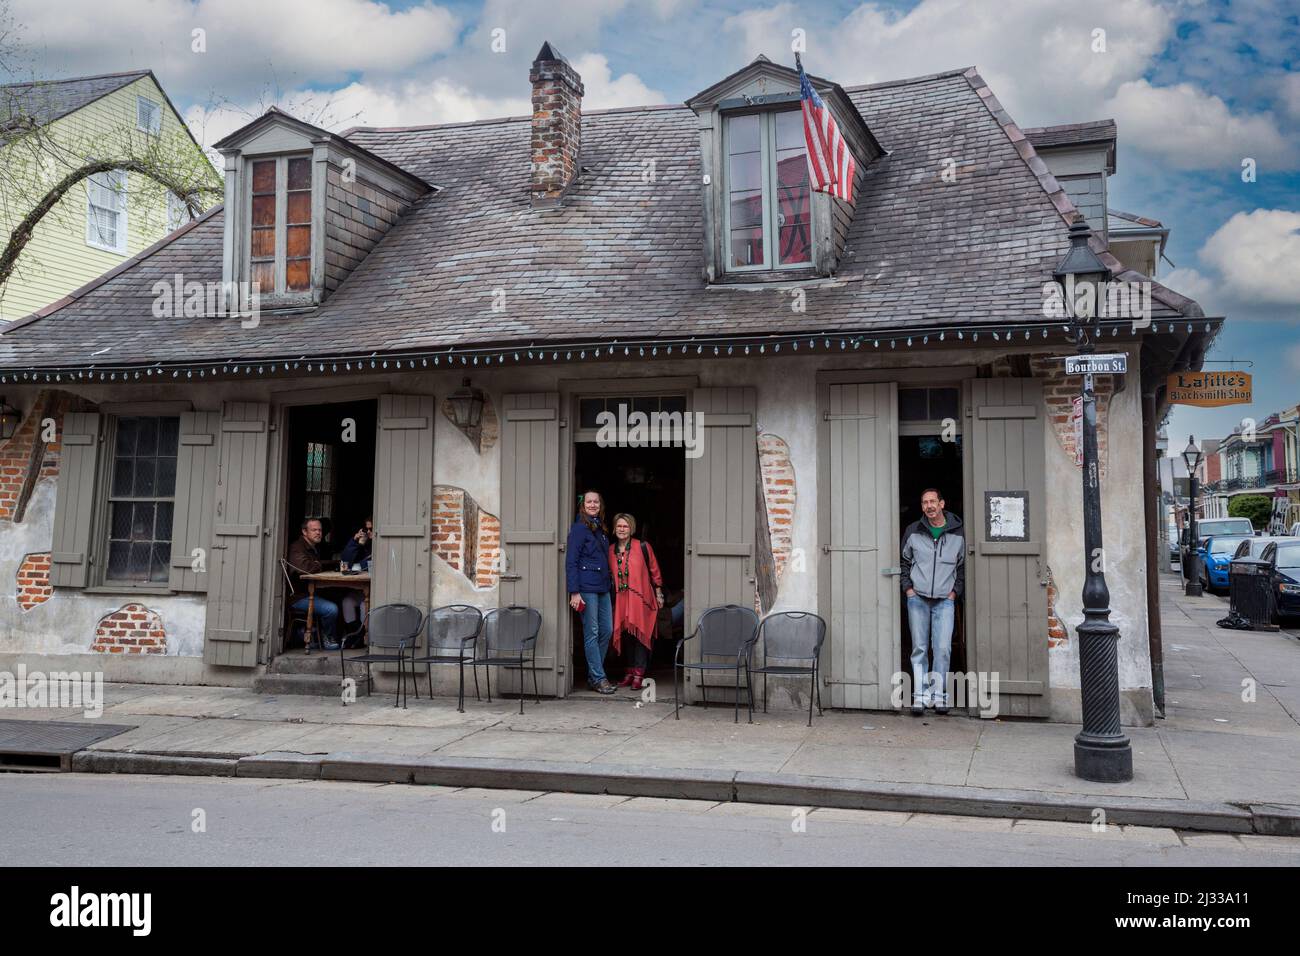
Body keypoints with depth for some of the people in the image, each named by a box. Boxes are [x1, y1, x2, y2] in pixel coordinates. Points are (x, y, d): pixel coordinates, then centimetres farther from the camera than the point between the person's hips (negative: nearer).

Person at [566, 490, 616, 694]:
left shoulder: (600, 529, 17)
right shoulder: (579, 528, -6)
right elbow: (571, 561, -11)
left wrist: (609, 582, 10)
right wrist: (574, 592, -16)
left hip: (602, 587, 8)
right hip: (586, 587, -8)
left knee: (607, 630, 8)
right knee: (592, 633, -3)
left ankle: (593, 675, 18)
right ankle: (598, 678, 2)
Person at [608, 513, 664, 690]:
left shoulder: (643, 547, -2)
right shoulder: (611, 550, 8)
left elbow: (654, 571, 5)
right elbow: (609, 576, 17)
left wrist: (658, 594, 5)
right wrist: (610, 597, 14)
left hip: (640, 598, -4)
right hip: (621, 600, 4)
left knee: (640, 633, -7)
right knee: (626, 634, 6)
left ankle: (639, 674, -4)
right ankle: (630, 671, 16)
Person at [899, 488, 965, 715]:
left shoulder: (957, 533, 4)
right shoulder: (913, 531, 4)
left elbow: (963, 565, 11)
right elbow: (904, 562, 12)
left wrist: (955, 591, 2)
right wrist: (908, 588, 3)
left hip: (945, 601, 0)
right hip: (917, 599, 1)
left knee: (943, 648, -6)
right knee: (919, 648, 1)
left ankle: (939, 694, 4)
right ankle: (920, 695, 6)